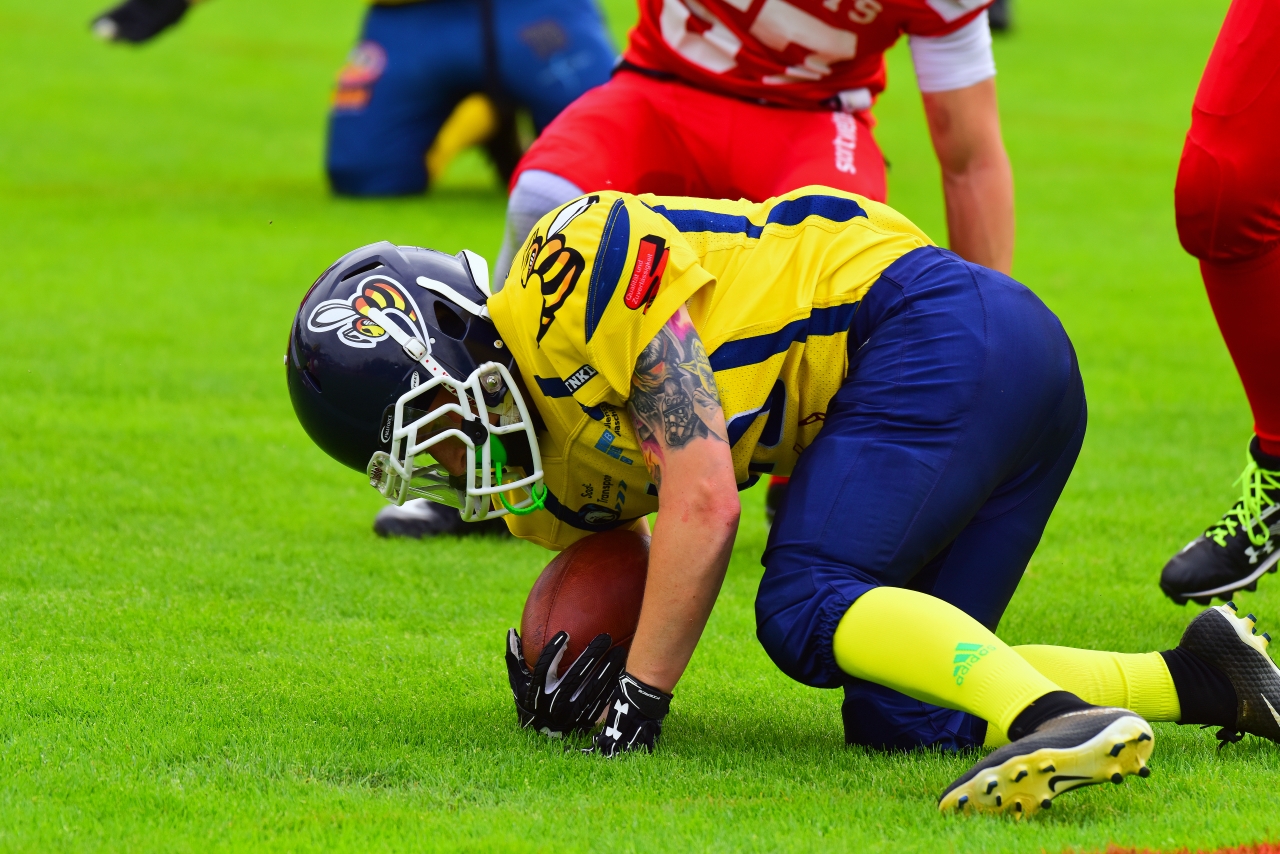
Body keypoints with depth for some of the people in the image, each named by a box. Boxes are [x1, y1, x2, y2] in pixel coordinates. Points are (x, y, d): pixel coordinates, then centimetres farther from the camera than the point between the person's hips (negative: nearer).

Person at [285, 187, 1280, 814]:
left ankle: (1060, 720, -41)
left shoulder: (575, 274, -16)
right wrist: (576, 687, -3)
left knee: (809, 610, -23)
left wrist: (639, 700, -13)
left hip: (935, 329, -9)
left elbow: (706, 498, -19)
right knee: (896, 716, 1)